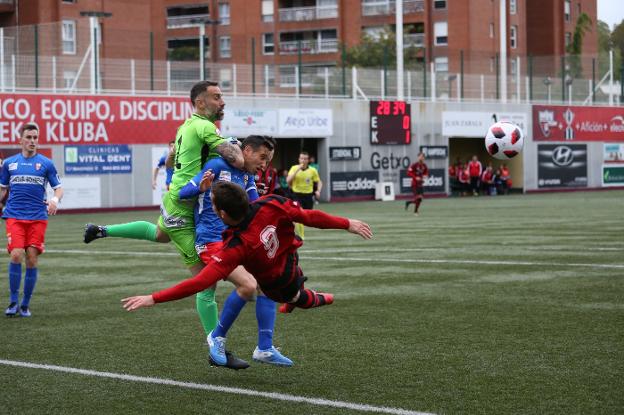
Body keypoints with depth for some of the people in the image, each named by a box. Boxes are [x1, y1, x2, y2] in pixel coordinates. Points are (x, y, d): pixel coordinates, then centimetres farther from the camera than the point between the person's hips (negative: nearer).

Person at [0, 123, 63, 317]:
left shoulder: (46, 163, 5)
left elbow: (58, 188, 6)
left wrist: (55, 200, -14)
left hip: (38, 218, 0)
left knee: (32, 259, -2)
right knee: (16, 255, -15)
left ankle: (25, 305, 11)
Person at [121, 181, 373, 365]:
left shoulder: (235, 249, -44)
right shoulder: (269, 206, -34)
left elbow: (199, 283, -48)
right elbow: (310, 217, -23)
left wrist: (153, 298, -47)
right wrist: (347, 224, -7)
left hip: (276, 285, -4)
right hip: (290, 257, 4)